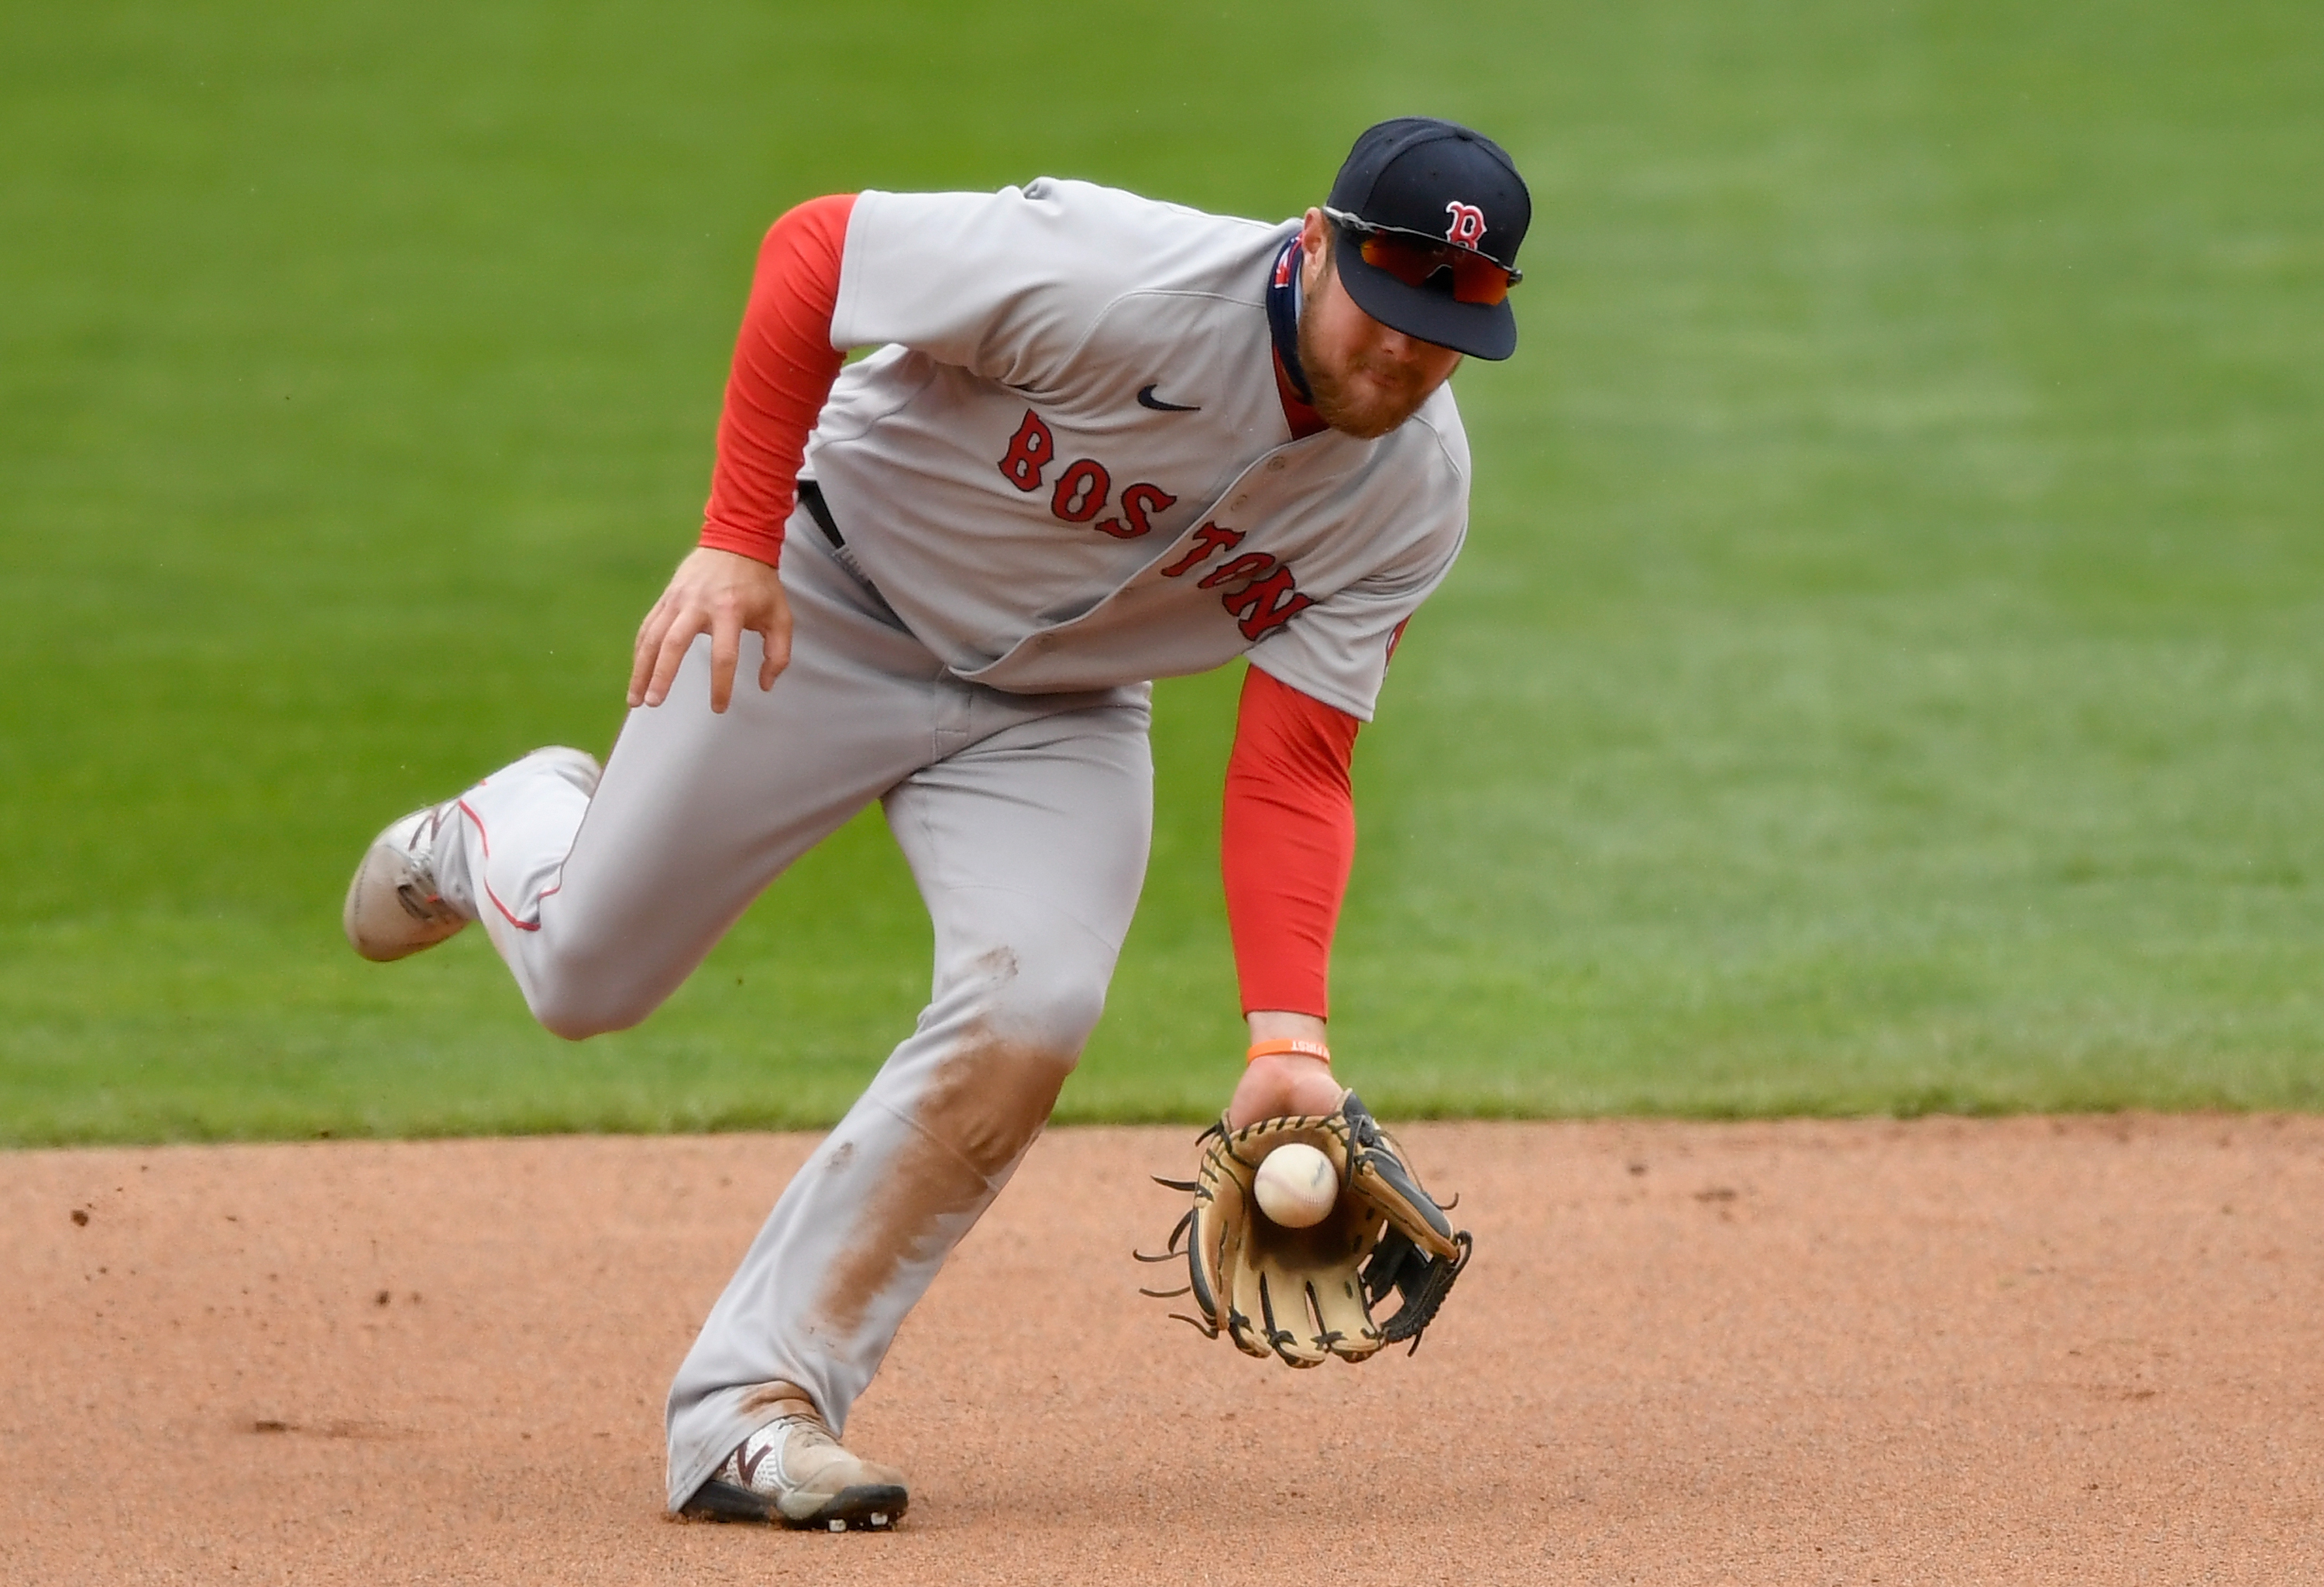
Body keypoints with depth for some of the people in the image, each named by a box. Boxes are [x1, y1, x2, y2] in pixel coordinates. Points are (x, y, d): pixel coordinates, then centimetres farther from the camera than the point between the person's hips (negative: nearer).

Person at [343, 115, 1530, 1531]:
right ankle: (505, 835, 43)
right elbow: (810, 251, -23)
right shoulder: (1117, 283, -34)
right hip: (827, 612, -3)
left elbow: (1293, 766, -17)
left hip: (1057, 721, 3)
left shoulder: (1415, 491, -18)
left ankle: (752, 1402, -12)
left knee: (1031, 1009, -22)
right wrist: (740, 539, -24)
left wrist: (1289, 1031, -29)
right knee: (587, 979, 3)